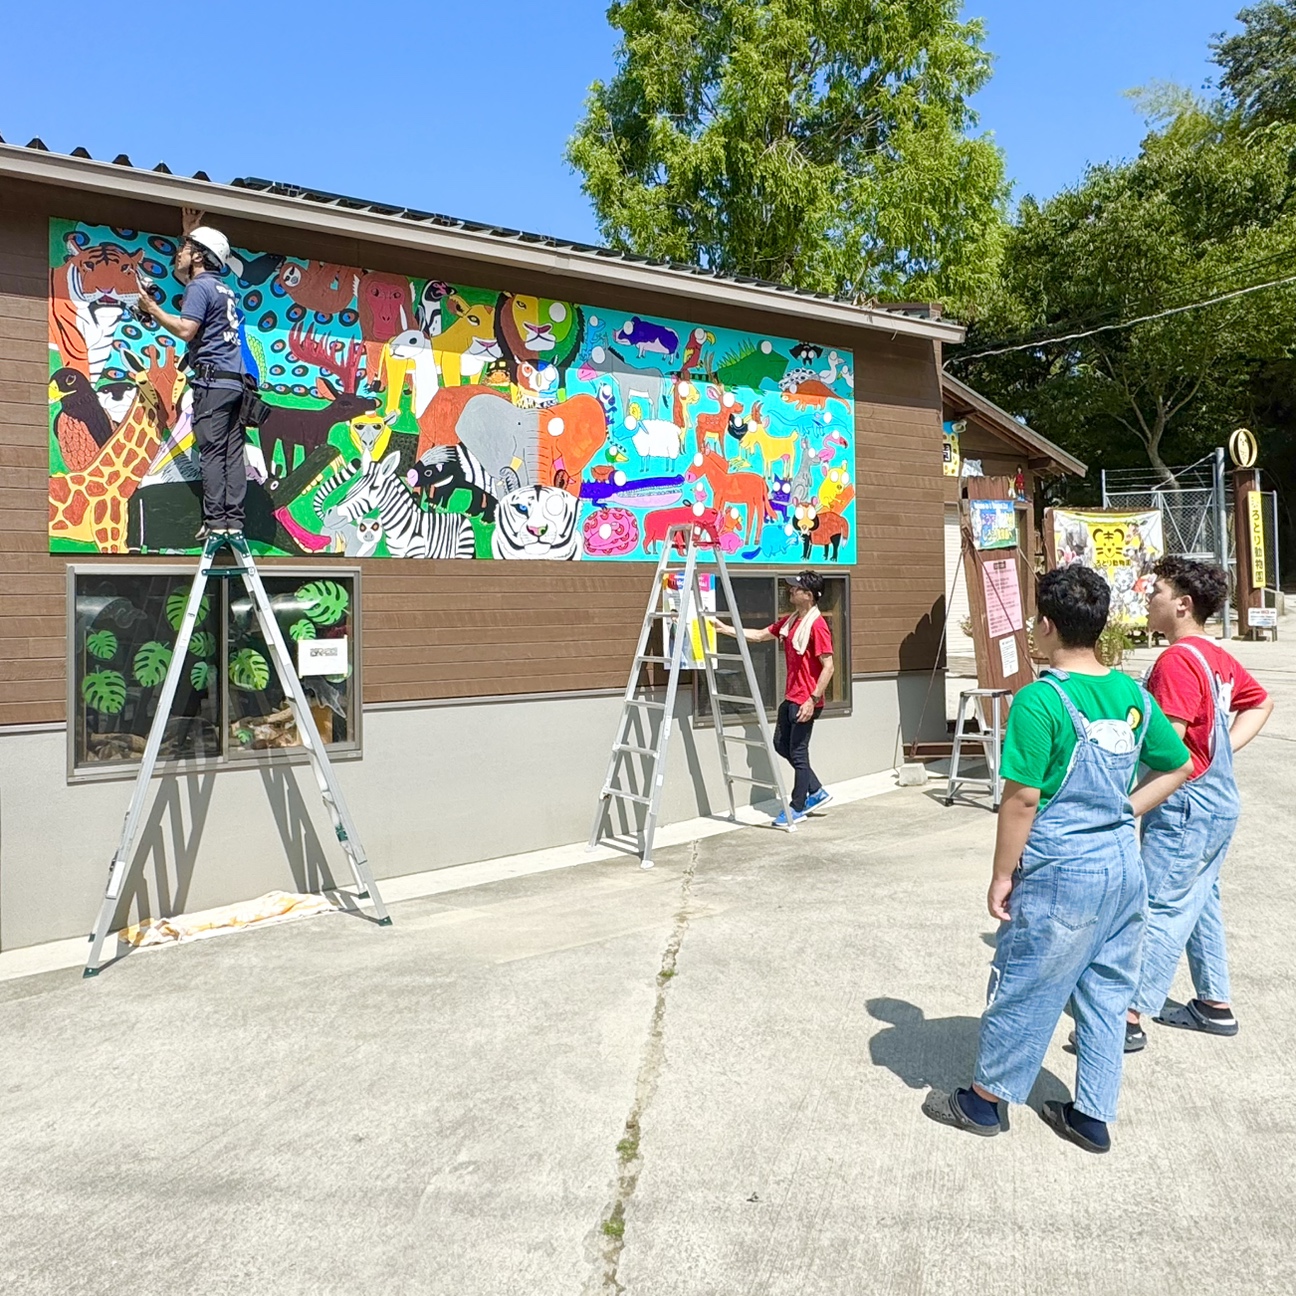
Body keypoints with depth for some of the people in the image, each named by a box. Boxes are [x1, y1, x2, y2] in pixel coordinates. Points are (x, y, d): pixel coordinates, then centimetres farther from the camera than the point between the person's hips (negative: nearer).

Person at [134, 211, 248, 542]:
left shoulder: (200, 286, -1)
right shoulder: (224, 289, 25)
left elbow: (186, 330, -13)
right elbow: (182, 274, 44)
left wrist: (153, 309, 0)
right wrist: (189, 232, 47)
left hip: (212, 379, -8)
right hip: (235, 379, 8)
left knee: (211, 451, -11)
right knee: (232, 452, 1)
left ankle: (215, 520, -15)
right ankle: (234, 519, -4)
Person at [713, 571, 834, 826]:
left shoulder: (817, 626, -18)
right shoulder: (789, 621, 10)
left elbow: (828, 666, -20)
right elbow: (759, 636, 17)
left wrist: (813, 700, -22)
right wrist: (725, 629, 11)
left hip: (806, 701, -10)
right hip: (791, 697, 10)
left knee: (798, 752, 1)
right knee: (781, 744, 16)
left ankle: (798, 808, 16)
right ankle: (817, 791, 27)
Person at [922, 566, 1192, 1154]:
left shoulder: (1039, 701, -20)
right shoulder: (1132, 694, 3)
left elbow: (1022, 799, -20)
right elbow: (1178, 768, 14)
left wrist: (1002, 875, -11)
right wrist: (1124, 813, 12)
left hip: (1061, 873, -7)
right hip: (1125, 868, 7)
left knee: (1024, 989, 8)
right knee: (1107, 993, 17)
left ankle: (983, 1099, 26)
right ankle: (1093, 1116, 30)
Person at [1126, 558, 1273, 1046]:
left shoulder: (1177, 661, -20)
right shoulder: (1217, 656, 10)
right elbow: (1261, 702, 23)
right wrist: (1225, 748, 13)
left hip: (1185, 804, -10)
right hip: (1220, 799, 10)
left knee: (1160, 909, -5)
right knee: (1199, 901, 19)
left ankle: (1132, 1018, 1)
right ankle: (1215, 1005, 30)